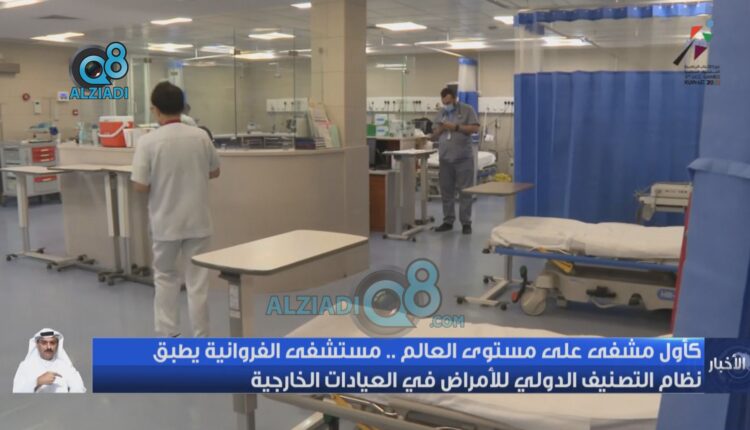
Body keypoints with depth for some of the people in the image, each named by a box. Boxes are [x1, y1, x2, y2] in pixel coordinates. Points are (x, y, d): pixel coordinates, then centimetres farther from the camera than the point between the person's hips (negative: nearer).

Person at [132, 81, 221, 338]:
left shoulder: (148, 142, -13)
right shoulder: (201, 137, -5)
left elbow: (140, 186, -13)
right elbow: (215, 172, 9)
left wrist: (159, 180, 7)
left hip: (166, 221, -1)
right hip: (197, 219, 1)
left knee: (165, 276, 17)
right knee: (197, 279, 8)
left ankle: (168, 335, 21)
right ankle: (201, 339, 13)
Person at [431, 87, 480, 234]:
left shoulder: (467, 110, 2)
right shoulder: (440, 114, 15)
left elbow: (475, 128, -8)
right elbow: (434, 136, 16)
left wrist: (456, 127, -13)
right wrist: (439, 129, -6)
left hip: (463, 158, -4)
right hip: (445, 159, 4)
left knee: (465, 192, -2)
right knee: (446, 192, 7)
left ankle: (466, 222, 4)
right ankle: (448, 221, 16)